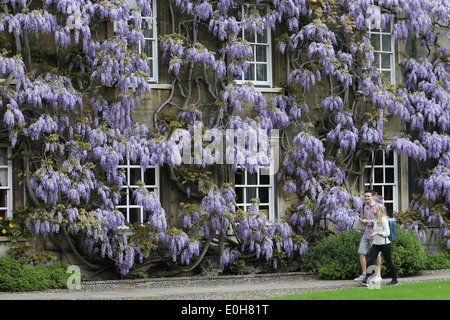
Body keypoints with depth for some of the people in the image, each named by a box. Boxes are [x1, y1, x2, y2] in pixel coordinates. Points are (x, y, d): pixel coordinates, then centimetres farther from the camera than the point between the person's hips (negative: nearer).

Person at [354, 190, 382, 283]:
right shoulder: (365, 207, 14)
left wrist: (367, 221, -17)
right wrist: (361, 228, 10)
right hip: (366, 233, 7)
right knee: (361, 252, 2)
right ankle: (364, 274, 8)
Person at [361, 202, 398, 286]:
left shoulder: (383, 219, -13)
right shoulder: (375, 220, 12)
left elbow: (387, 233, -15)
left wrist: (376, 233, -20)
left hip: (384, 244, -7)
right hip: (376, 244, 8)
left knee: (389, 262, 3)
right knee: (370, 260, -7)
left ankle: (395, 280, 17)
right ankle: (367, 279, -11)